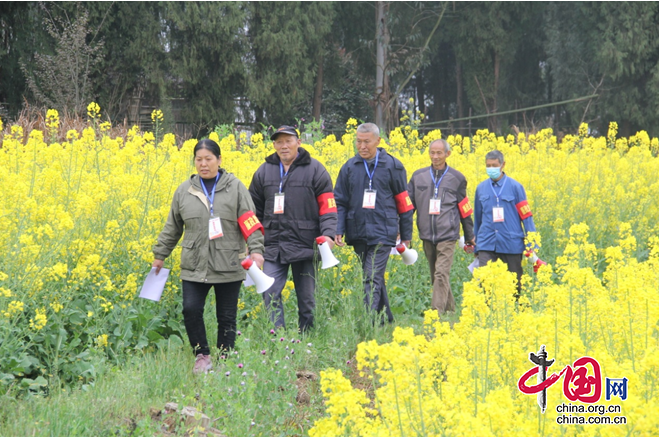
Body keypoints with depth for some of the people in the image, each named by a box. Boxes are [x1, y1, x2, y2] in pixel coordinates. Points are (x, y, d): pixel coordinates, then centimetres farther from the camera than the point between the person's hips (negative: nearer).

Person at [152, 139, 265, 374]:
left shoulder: (235, 187, 1)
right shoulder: (185, 191, 9)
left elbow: (250, 222, -4)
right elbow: (172, 227, 18)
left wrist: (256, 250, -17)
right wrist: (160, 255, 19)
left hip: (228, 266, -2)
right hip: (195, 266, 2)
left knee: (227, 318, 3)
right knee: (191, 309, -11)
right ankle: (202, 355, 8)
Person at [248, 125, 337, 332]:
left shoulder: (314, 170, 0)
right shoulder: (264, 171, 11)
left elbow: (327, 206, -3)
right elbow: (254, 208, 19)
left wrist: (328, 233, -17)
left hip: (304, 245, -2)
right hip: (274, 245, 3)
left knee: (307, 298, 6)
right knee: (270, 293, -9)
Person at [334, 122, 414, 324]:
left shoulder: (392, 166, 1)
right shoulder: (349, 168, 7)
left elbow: (404, 202, 6)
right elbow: (340, 202, 9)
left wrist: (406, 236, 6)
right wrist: (338, 230, -4)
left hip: (382, 233, -4)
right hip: (358, 234, 4)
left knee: (372, 279, -13)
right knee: (375, 278, 13)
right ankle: (386, 319, 23)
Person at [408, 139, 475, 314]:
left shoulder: (456, 178, 4)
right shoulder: (418, 176, 8)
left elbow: (464, 209, 9)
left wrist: (469, 236, 13)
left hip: (447, 234, -4)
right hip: (427, 235, 4)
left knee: (441, 274, -14)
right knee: (435, 275, 10)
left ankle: (437, 310, -17)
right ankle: (450, 308, 23)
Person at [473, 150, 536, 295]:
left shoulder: (515, 187, -2)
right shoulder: (481, 188, 7)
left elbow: (526, 217, -1)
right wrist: (476, 247, 21)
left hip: (511, 244, -1)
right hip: (487, 244, 2)